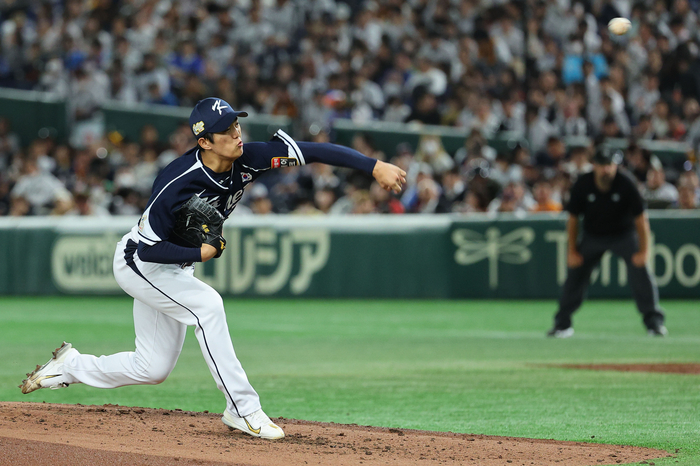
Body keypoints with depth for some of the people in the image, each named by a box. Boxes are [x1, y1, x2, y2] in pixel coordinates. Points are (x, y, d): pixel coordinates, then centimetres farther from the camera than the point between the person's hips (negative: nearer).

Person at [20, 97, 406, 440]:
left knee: (153, 369, 11)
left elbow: (313, 151, -24)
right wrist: (201, 253, -34)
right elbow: (149, 248, -27)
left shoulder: (247, 159, -20)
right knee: (207, 304, -29)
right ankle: (243, 409, -22)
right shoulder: (176, 184, -34)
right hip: (138, 264, -7)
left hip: (173, 268, 7)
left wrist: (375, 167, -31)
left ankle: (69, 367, 32)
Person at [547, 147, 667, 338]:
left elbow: (640, 218, -17)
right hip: (593, 235, 2)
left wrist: (643, 250, -21)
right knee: (575, 272, -3)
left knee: (640, 270, -18)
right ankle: (562, 324, 11)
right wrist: (572, 251, -5)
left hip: (624, 234, -2)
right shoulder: (582, 185, -17)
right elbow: (573, 218, -4)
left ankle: (654, 322, -11)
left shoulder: (625, 184, -23)